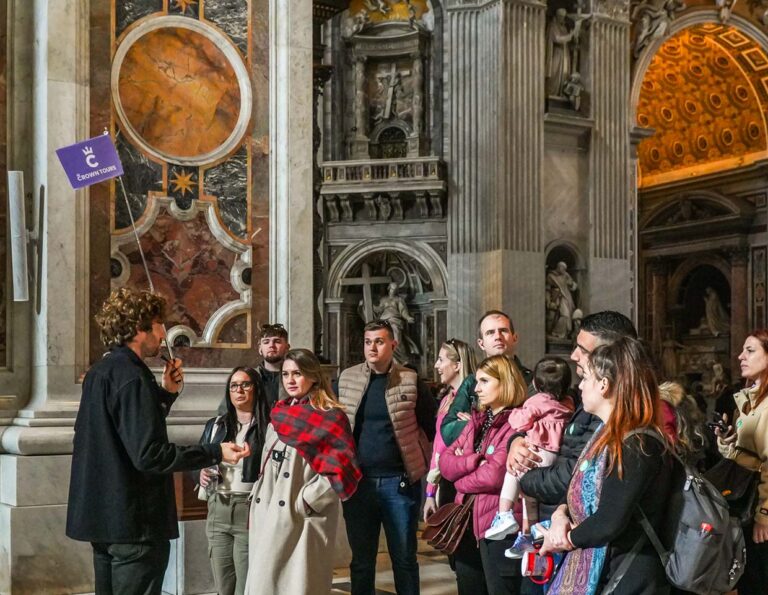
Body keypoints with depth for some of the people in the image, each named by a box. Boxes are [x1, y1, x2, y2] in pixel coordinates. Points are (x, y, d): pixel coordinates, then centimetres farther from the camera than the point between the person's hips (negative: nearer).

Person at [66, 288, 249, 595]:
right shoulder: (131, 377, -18)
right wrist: (215, 453, -22)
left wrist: (166, 393, 12)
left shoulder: (99, 373, 12)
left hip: (101, 514, 10)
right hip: (134, 520, -10)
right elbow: (149, 454, -25)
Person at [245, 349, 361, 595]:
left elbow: (340, 471, -14)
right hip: (268, 519, 7)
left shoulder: (330, 417, -6)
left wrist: (305, 502, -15)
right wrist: (257, 498, 14)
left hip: (302, 522, -7)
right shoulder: (280, 416, 16)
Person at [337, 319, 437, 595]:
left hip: (399, 481, -2)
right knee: (361, 561, 11)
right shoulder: (346, 379, 4)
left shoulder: (410, 381, -2)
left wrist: (418, 460, -3)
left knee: (404, 559, 8)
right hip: (358, 482, 2)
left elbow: (432, 427, 3)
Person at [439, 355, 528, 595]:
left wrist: (461, 481, -3)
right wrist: (475, 460, -15)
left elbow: (494, 475, -22)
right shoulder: (477, 420, 13)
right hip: (467, 521, 8)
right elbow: (446, 462, 4)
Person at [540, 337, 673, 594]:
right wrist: (560, 514, -6)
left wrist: (566, 539, -10)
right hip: (592, 573, 9)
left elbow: (608, 524, -26)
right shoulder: (608, 436, 11)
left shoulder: (637, 446, -21)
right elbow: (578, 494, 16)